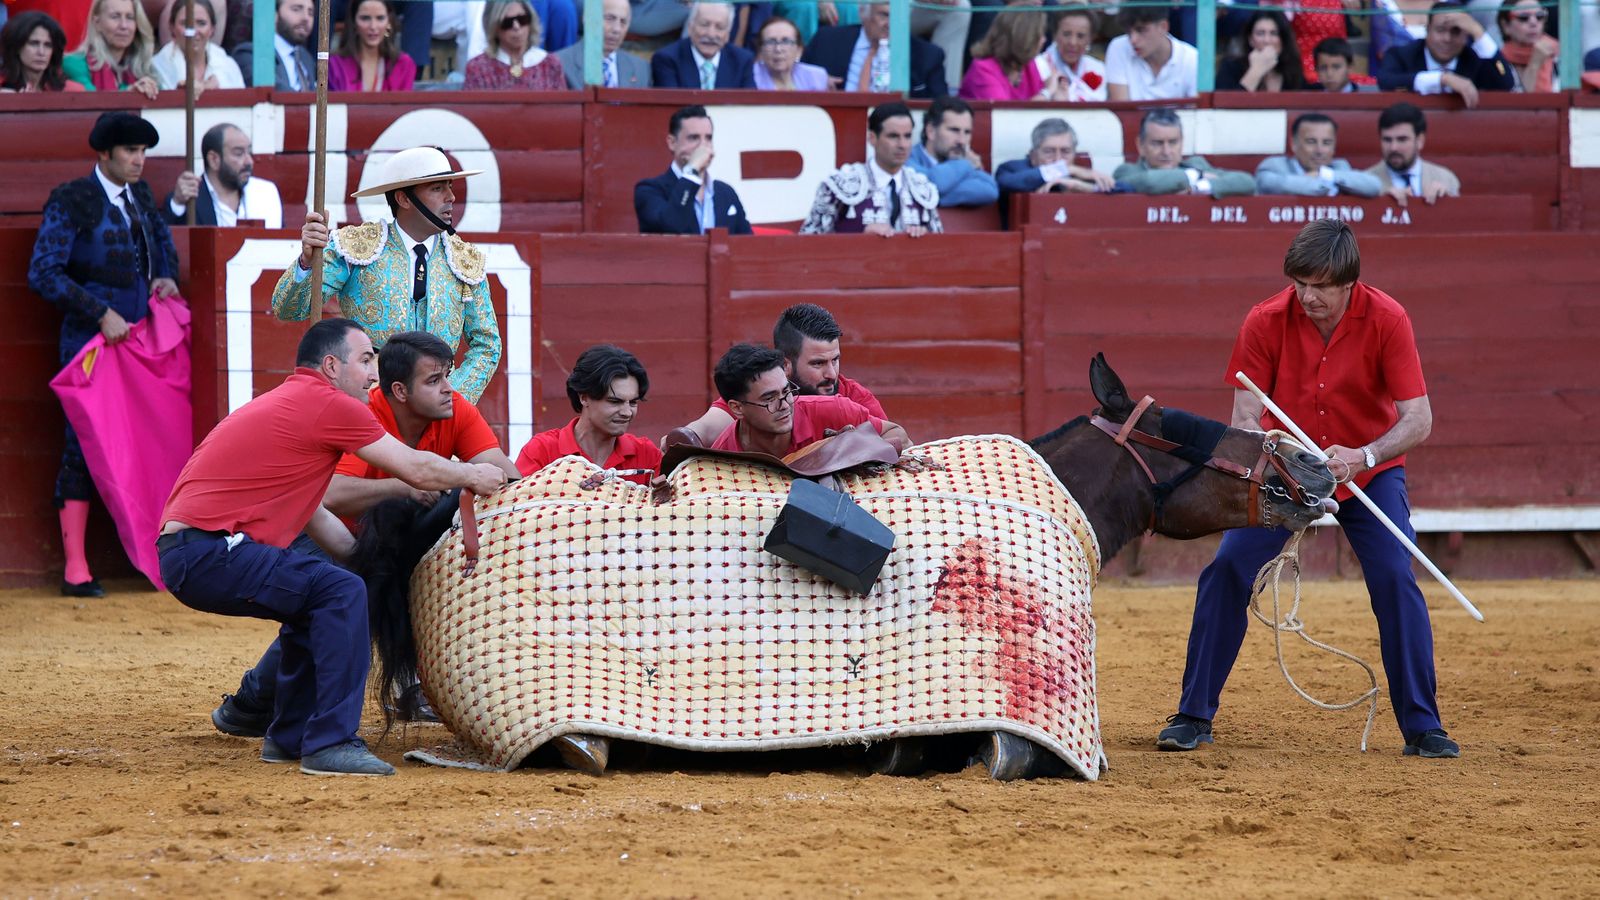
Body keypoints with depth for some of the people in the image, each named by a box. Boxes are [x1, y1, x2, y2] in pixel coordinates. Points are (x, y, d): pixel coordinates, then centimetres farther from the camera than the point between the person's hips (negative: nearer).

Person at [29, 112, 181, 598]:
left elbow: (161, 239, 34)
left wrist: (166, 275, 12)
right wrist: (101, 314, -16)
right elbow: (43, 273, -12)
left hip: (141, 338, 6)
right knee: (83, 449, -6)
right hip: (92, 340, -6)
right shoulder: (72, 202, -5)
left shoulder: (140, 196, 14)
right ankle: (76, 570, -4)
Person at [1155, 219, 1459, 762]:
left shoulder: (1386, 319, -22)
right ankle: (1194, 717, 2)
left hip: (1370, 469, -1)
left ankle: (1422, 728, -6)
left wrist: (1364, 457, -41)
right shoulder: (1266, 322, -19)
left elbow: (1419, 420, -24)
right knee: (1226, 571, -11)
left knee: (1395, 579, -17)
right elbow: (1244, 418, -17)